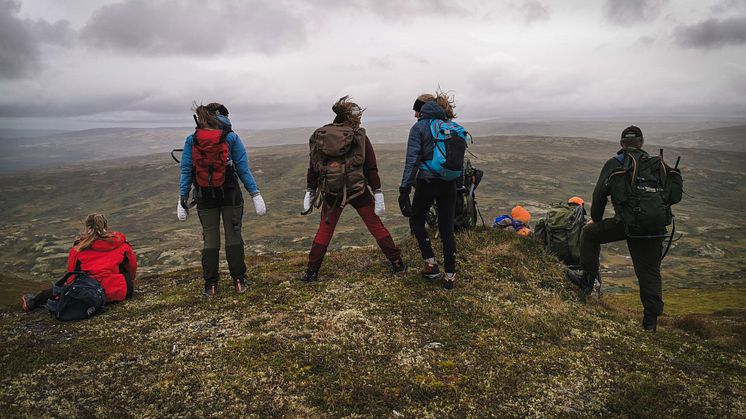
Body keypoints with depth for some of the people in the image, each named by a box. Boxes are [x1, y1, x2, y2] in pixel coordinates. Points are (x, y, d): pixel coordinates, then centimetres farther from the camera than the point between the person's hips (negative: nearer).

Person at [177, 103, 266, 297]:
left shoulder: (191, 140, -2)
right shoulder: (231, 138, -7)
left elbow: (186, 171, -2)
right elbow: (243, 168, -6)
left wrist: (182, 199, 4)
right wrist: (255, 193, -1)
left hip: (205, 198, 1)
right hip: (230, 196, -1)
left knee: (210, 241, 10)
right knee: (234, 237, 10)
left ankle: (210, 286, 14)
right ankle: (239, 281, 14)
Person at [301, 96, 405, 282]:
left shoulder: (319, 136, 4)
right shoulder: (359, 136, -4)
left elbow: (313, 167, 5)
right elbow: (371, 168, -6)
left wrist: (309, 193, 11)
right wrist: (378, 194, -3)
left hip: (331, 192, 2)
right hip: (358, 190, -2)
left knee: (324, 230, 14)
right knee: (376, 226, 10)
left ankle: (311, 272, 15)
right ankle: (398, 264, 15)